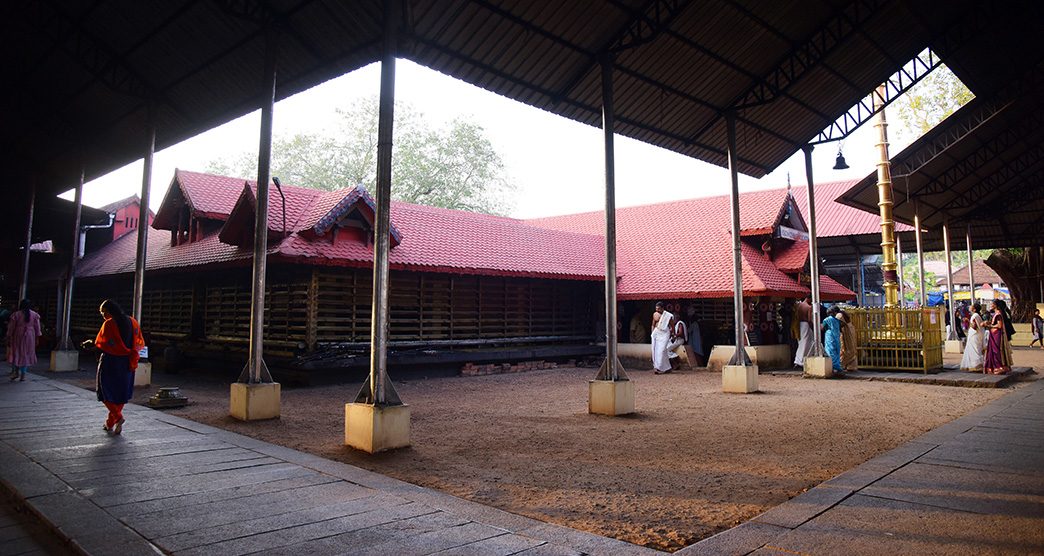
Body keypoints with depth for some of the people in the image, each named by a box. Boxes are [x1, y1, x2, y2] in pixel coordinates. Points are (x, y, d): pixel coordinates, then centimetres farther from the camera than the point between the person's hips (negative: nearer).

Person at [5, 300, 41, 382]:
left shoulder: (16, 314, -5)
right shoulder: (35, 315, -1)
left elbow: (11, 328, -2)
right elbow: (37, 329, 0)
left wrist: (9, 339, 5)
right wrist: (37, 339, 7)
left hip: (18, 337, -1)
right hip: (29, 337, 1)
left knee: (16, 354, 13)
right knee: (26, 355, 7)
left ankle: (16, 372, 3)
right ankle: (23, 375, 7)